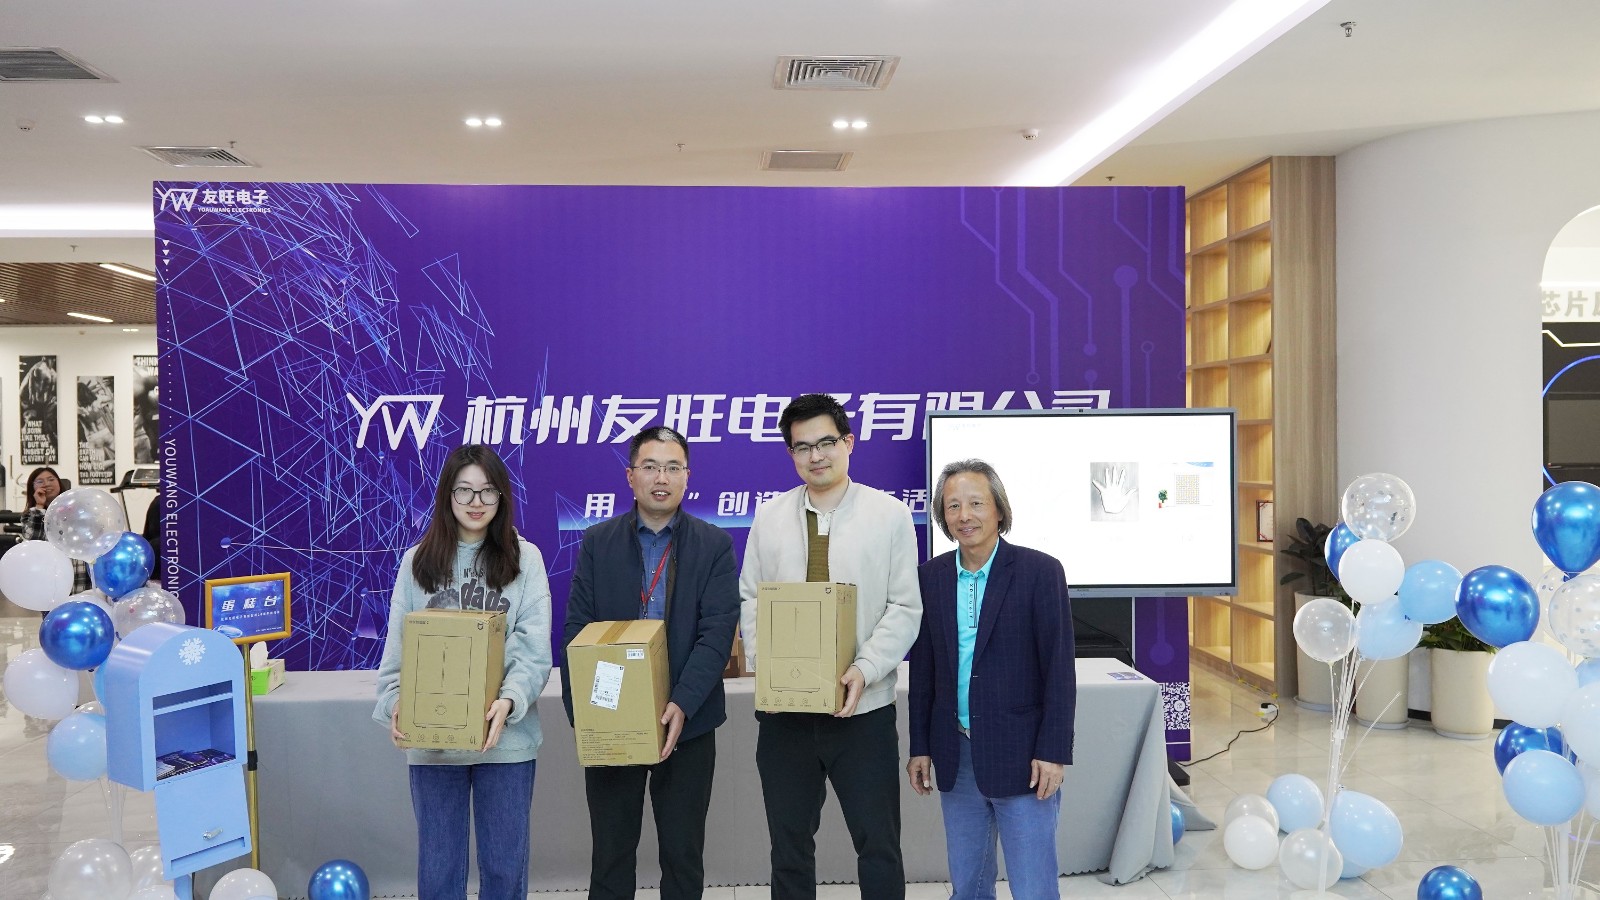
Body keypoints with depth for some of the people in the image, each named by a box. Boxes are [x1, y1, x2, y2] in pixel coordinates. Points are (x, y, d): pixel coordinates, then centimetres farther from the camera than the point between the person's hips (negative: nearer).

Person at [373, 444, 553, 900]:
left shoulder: (524, 558, 1)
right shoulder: (417, 562, 5)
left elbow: (535, 649, -6)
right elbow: (399, 646, 3)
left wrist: (510, 700, -23)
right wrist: (396, 701, -15)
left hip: (505, 737, -1)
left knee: (505, 862, 9)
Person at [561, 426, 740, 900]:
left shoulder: (715, 545, 0)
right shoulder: (597, 542, 4)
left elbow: (717, 633, -9)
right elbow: (576, 630, -1)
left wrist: (682, 706, -21)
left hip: (686, 723, -1)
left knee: (683, 856, 10)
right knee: (611, 855, 10)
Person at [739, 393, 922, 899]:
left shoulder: (889, 514, -1)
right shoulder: (768, 517, 7)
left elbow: (904, 606, -3)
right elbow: (749, 598, 9)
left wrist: (867, 669, -16)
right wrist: (760, 657, -9)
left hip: (863, 706, -2)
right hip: (784, 706, 3)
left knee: (878, 843, 4)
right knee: (789, 843, 12)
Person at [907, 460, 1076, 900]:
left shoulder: (1040, 571, -9)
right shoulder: (931, 576, 4)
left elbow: (1060, 669, -9)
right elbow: (923, 668, 9)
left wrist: (1052, 752, -12)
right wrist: (920, 747, 8)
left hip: (1021, 755, -4)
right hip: (955, 755, 4)